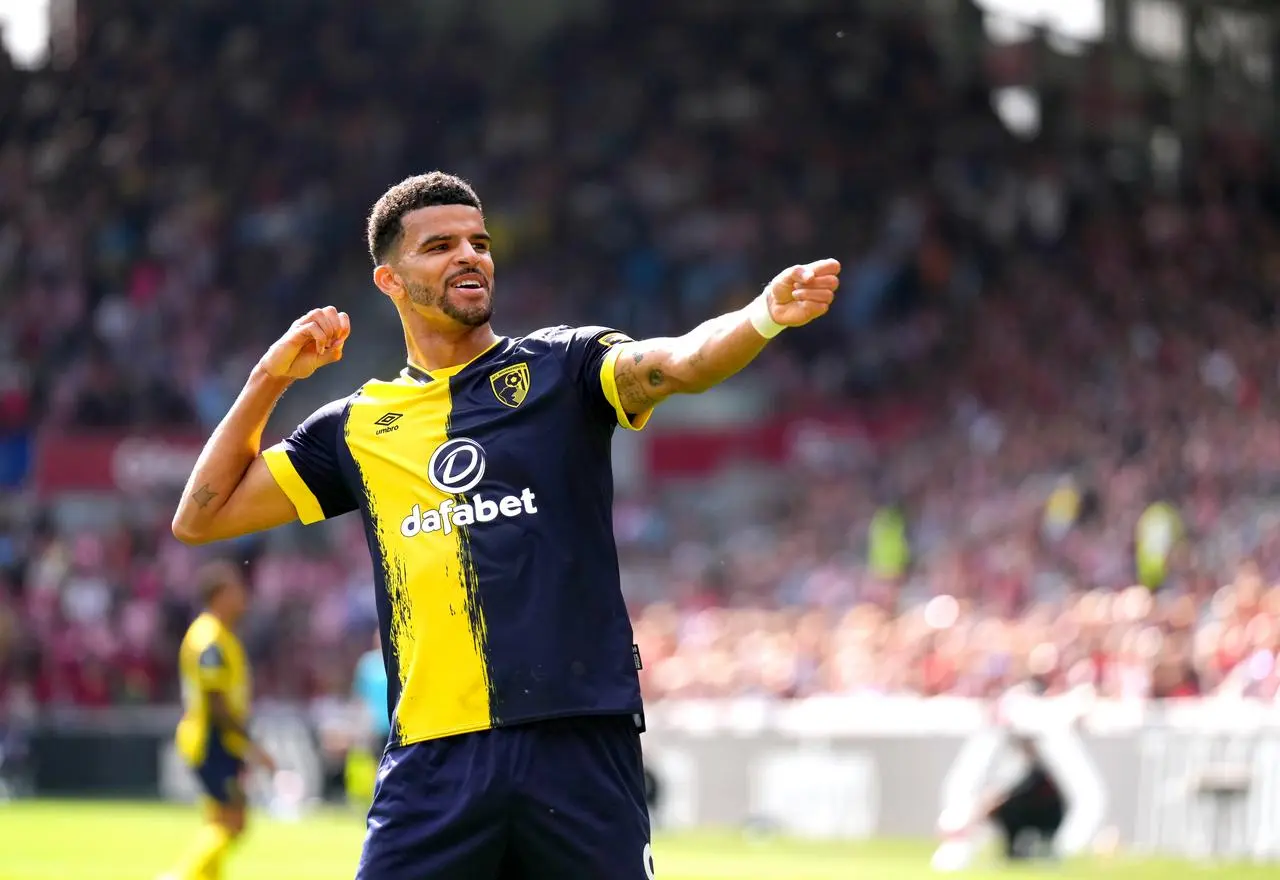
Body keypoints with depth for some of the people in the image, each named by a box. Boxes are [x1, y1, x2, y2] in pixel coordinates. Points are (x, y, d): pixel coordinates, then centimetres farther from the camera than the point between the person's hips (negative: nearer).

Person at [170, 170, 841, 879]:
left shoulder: (560, 369, 9)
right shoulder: (359, 426, 16)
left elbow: (680, 361, -10)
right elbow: (202, 517, 20)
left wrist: (765, 315, -31)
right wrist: (269, 379, 12)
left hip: (581, 743, -1)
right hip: (433, 759, 2)